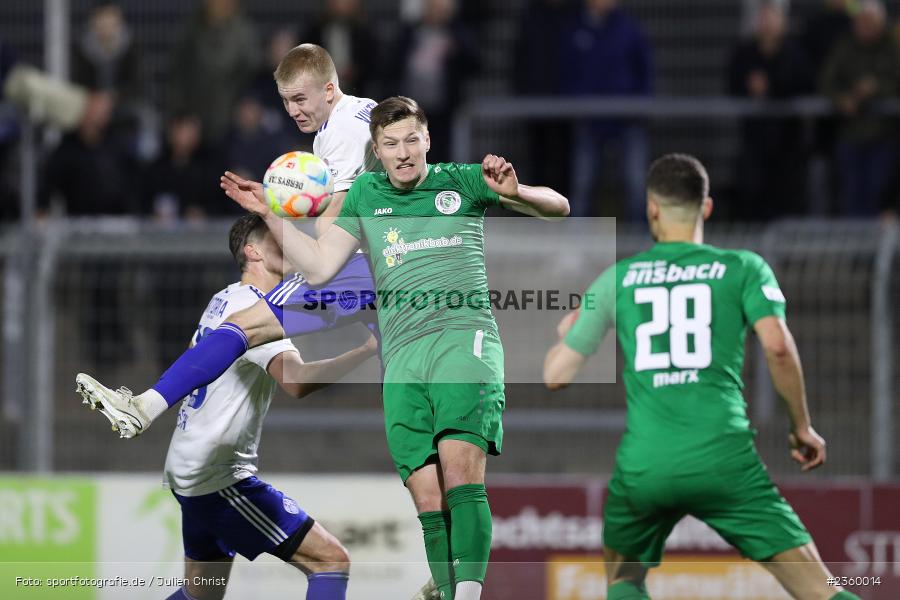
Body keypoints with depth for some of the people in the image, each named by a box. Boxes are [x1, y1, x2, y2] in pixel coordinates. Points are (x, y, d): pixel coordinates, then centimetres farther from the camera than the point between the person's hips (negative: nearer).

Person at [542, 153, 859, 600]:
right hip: (723, 459, -2)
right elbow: (777, 345, -8)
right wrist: (803, 428, 6)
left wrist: (566, 334, 39)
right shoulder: (743, 268, 8)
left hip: (642, 464, 2)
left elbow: (555, 375, 16)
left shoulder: (616, 278, 13)